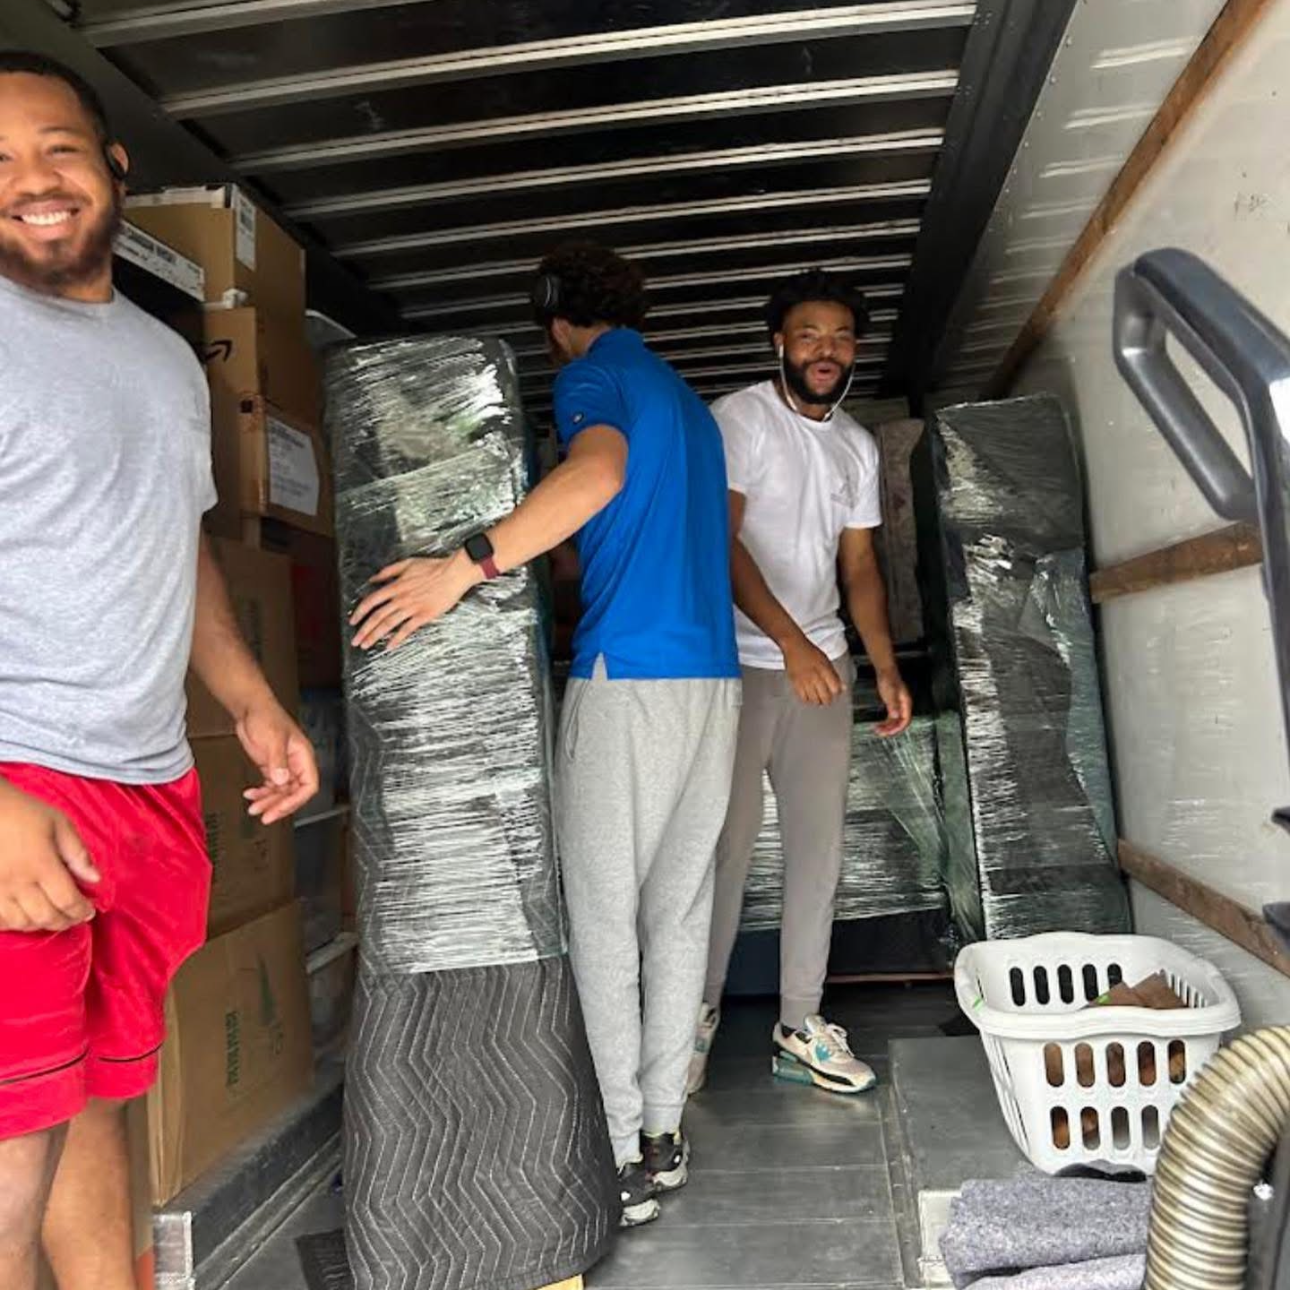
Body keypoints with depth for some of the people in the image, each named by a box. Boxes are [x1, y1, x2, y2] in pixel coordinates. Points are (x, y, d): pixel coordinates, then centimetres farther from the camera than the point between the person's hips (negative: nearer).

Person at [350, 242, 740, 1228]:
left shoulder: (591, 376, -2)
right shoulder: (685, 396, 24)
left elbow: (600, 472, -25)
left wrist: (467, 565, -29)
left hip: (627, 676, -8)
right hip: (713, 677, 8)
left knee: (603, 918, 0)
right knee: (680, 911, 11)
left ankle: (620, 1158, 7)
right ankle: (663, 1132, 20)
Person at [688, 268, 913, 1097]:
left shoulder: (859, 446, 14)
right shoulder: (740, 418, -5)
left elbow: (860, 563, 14)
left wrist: (887, 668, 4)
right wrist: (790, 640, -23)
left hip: (823, 665, 6)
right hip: (741, 663, -6)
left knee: (819, 846, 5)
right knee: (728, 843, -2)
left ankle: (800, 1027, 16)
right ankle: (699, 1008, 17)